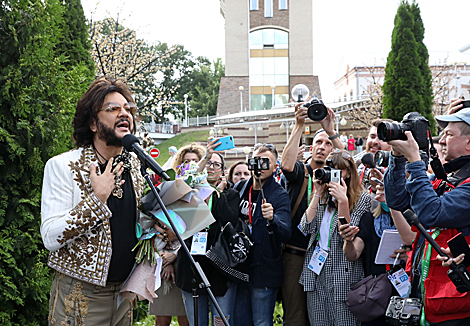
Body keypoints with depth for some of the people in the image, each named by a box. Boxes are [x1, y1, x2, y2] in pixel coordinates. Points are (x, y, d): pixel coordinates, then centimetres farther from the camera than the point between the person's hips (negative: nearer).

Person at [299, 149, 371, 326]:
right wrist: (318, 193, -3)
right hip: (316, 271, 5)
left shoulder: (362, 198, -2)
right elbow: (306, 227, -1)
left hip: (343, 271, -4)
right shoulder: (323, 196, 13)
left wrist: (342, 200, -18)